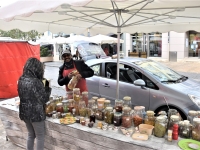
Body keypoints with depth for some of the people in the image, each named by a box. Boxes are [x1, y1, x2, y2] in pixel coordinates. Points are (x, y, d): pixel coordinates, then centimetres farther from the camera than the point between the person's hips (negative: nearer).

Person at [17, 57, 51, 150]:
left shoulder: (21, 80, -1)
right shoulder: (36, 81, -24)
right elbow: (44, 99, -18)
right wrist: (48, 89, -1)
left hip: (24, 113, 7)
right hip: (36, 114, -7)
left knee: (31, 135, 24)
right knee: (40, 136, 12)